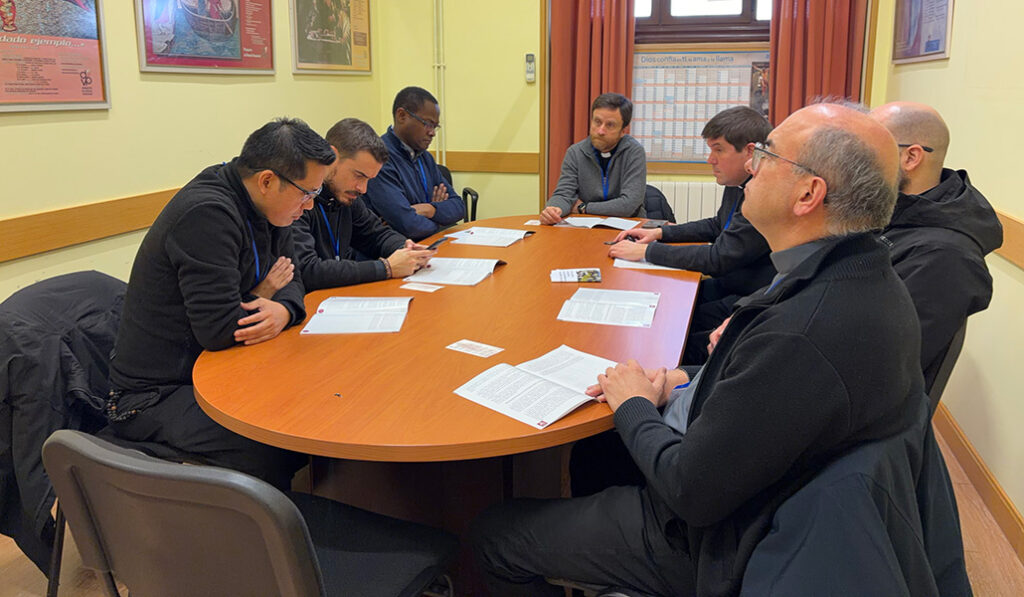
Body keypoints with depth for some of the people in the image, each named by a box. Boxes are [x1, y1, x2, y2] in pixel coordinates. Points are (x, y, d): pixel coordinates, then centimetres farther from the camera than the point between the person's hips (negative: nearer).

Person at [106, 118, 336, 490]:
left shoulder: (262, 208, 3)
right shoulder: (207, 214, -26)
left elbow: (290, 280, 10)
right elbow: (220, 329, -28)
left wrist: (284, 310, -14)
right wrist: (260, 299, -8)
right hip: (155, 394, -9)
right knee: (269, 454, -29)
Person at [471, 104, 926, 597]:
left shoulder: (801, 333, -37)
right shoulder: (870, 279, -6)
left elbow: (690, 493, -28)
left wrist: (635, 405, -11)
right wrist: (681, 382, -2)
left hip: (711, 547, -9)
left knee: (492, 535, 3)